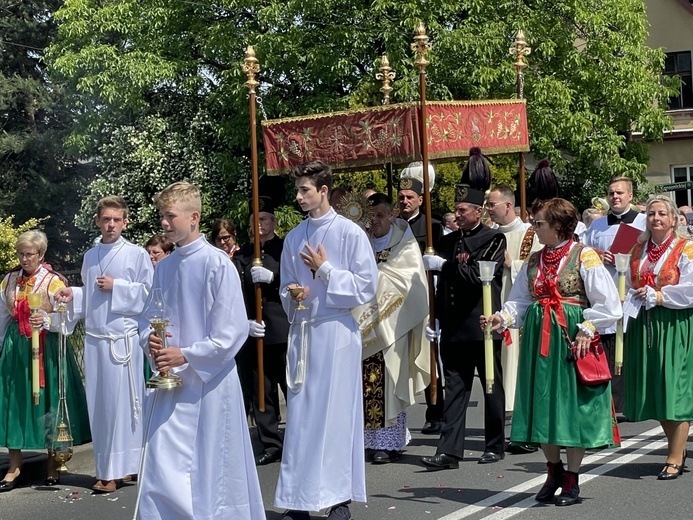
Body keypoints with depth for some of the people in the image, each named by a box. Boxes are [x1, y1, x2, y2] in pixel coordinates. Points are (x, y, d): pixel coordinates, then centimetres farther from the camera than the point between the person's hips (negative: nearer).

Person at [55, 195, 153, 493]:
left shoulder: (137, 254, -3)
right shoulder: (90, 257, 14)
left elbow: (149, 291, -5)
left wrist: (116, 287, -11)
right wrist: (72, 296, 4)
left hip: (123, 337, -5)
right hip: (94, 338, 5)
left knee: (120, 402, -5)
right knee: (98, 404, 7)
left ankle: (119, 470, 1)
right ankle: (106, 467, 15)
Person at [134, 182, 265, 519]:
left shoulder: (217, 264, -11)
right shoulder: (163, 269, 8)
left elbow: (232, 333, -14)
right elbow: (146, 319, 16)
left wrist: (185, 356, -16)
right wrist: (149, 341, -7)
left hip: (210, 383, -6)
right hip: (170, 383, 6)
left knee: (212, 474, 5)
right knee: (162, 471, 5)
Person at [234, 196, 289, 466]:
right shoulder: (241, 256, 13)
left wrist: (272, 277, -18)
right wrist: (244, 322, -7)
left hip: (283, 332, -4)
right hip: (253, 334, 4)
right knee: (258, 391, 6)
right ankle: (271, 445, 14)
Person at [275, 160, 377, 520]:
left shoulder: (350, 233, -4)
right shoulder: (294, 238, 11)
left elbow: (366, 287, -6)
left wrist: (325, 271, -10)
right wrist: (292, 295, -2)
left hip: (336, 331, -4)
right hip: (301, 331, 5)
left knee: (337, 414, 0)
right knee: (299, 415, 4)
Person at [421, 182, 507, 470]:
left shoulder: (494, 239, -4)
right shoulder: (448, 241, 13)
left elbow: (480, 275, -17)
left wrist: (444, 265, -16)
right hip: (454, 328, 5)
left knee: (492, 387, 7)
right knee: (454, 389, 2)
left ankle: (495, 446, 18)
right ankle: (449, 451, 0)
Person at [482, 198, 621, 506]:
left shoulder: (584, 256, -6)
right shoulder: (534, 261, 12)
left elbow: (608, 303, -8)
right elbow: (520, 301, 11)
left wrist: (586, 330, -16)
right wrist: (502, 318, -7)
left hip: (572, 340, -5)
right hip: (539, 341, 5)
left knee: (573, 406, 0)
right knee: (542, 404, 7)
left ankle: (572, 479, 13)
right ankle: (554, 469, 25)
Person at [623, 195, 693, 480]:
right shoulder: (638, 251, 13)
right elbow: (630, 286, 20)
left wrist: (657, 295, -13)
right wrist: (634, 299, 0)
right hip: (644, 326, 5)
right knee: (655, 389, 7)